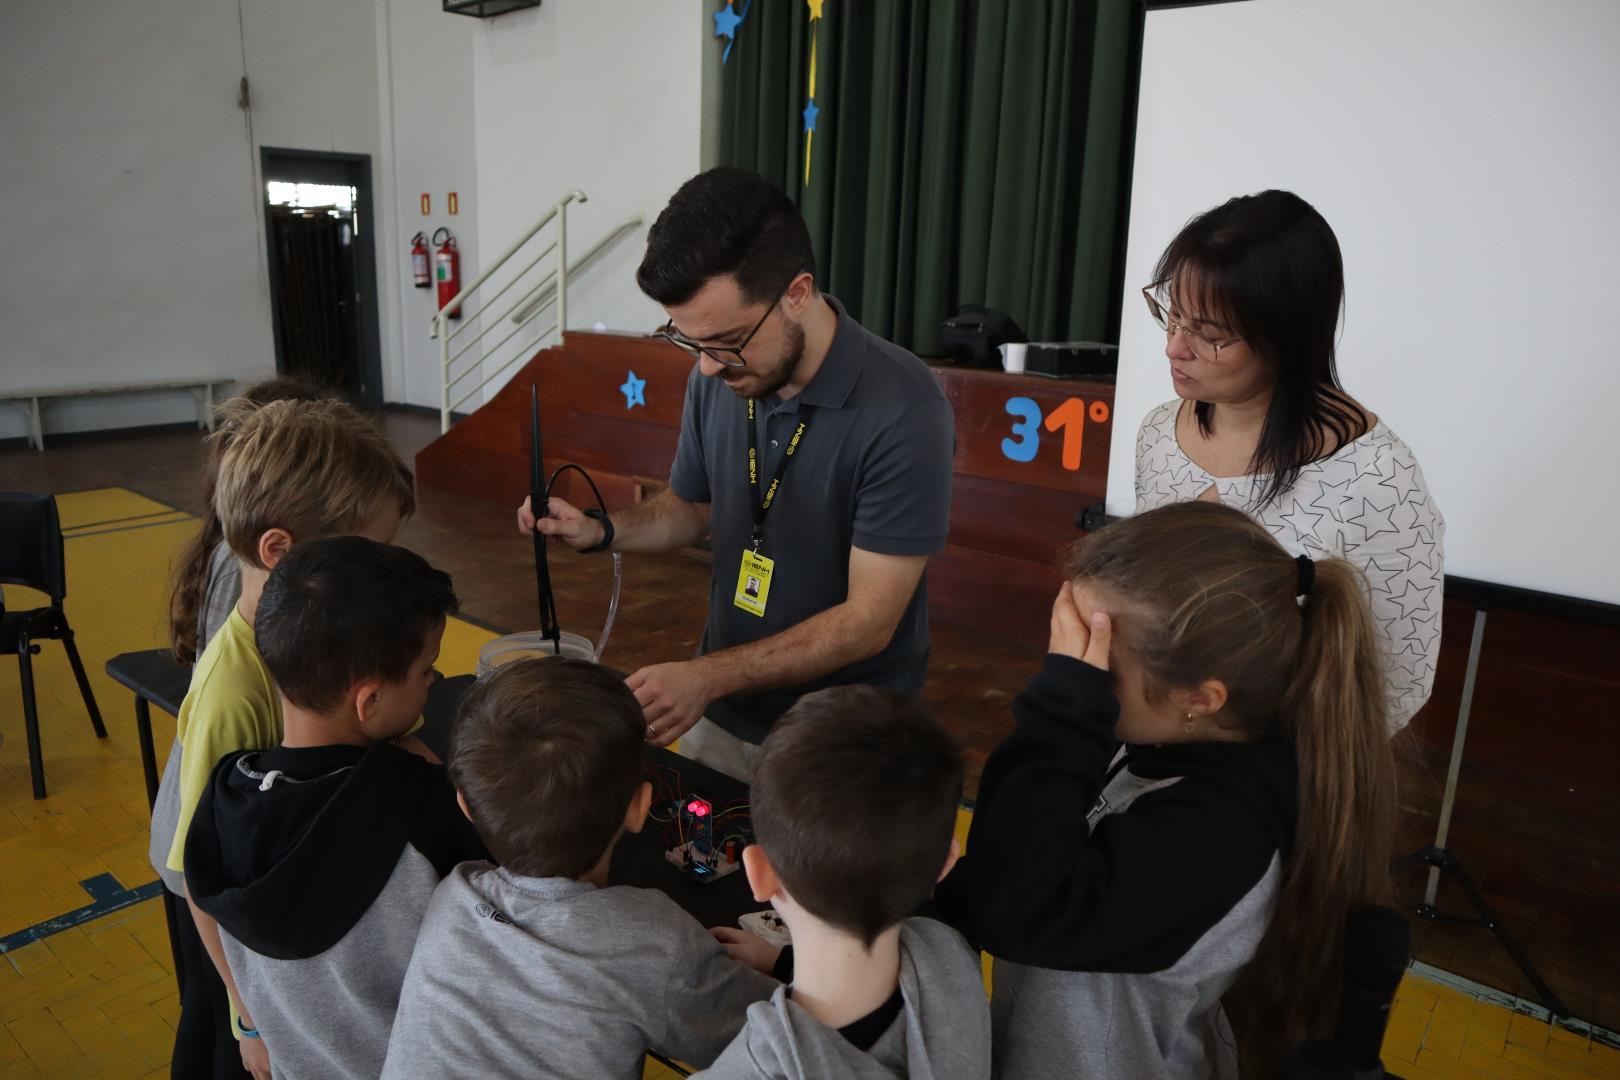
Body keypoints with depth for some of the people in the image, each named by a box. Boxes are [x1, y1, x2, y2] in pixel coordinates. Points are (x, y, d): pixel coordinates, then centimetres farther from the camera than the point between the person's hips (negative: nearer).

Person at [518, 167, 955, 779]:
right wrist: (601, 531, -8)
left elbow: (868, 620, -22)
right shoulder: (716, 377, -7)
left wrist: (707, 676, -25)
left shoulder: (901, 411, -25)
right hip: (722, 713, 5)